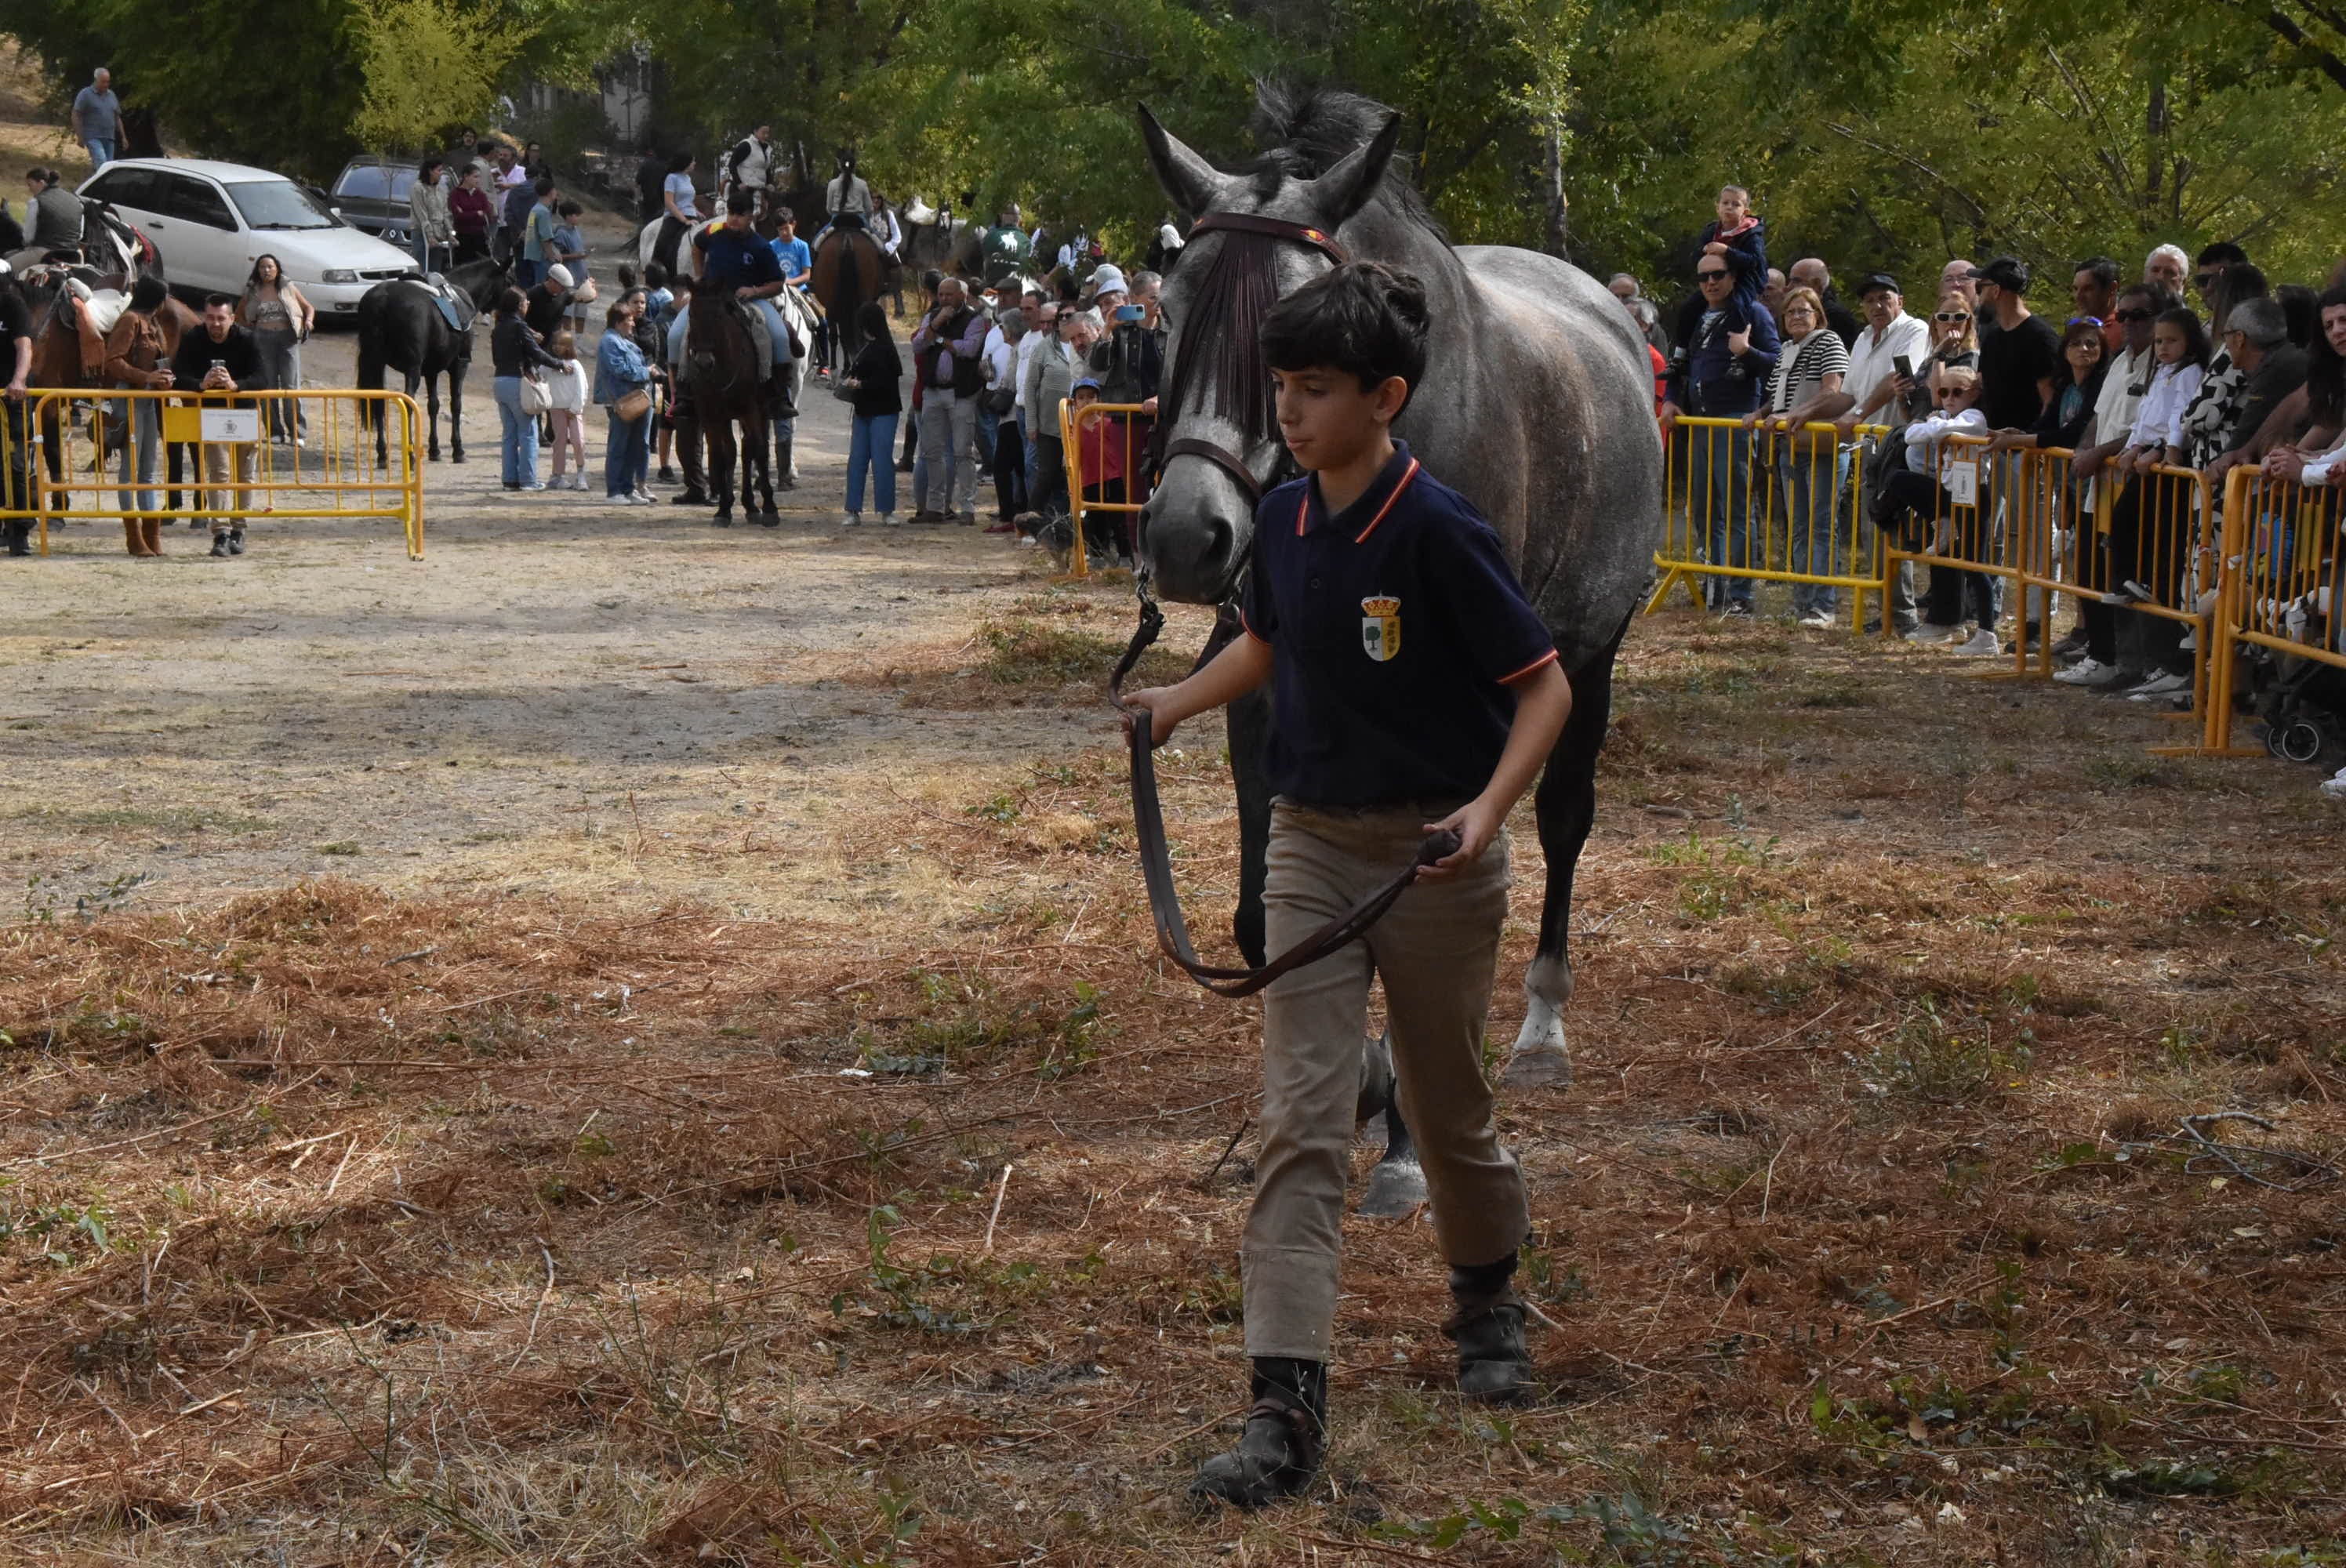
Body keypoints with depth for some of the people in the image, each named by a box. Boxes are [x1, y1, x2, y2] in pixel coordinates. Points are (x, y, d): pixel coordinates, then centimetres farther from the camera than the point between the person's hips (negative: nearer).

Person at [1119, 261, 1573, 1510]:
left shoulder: (1438, 530, -18)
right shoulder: (1283, 519, 1)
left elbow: (1544, 684, -14)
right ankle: (1285, 1406, -11)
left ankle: (1488, 1300, 43)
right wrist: (1178, 701, 8)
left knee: (1447, 1111, 14)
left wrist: (1491, 805, -27)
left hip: (1435, 854, -4)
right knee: (1300, 1123, -6)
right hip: (1312, 845, 4)